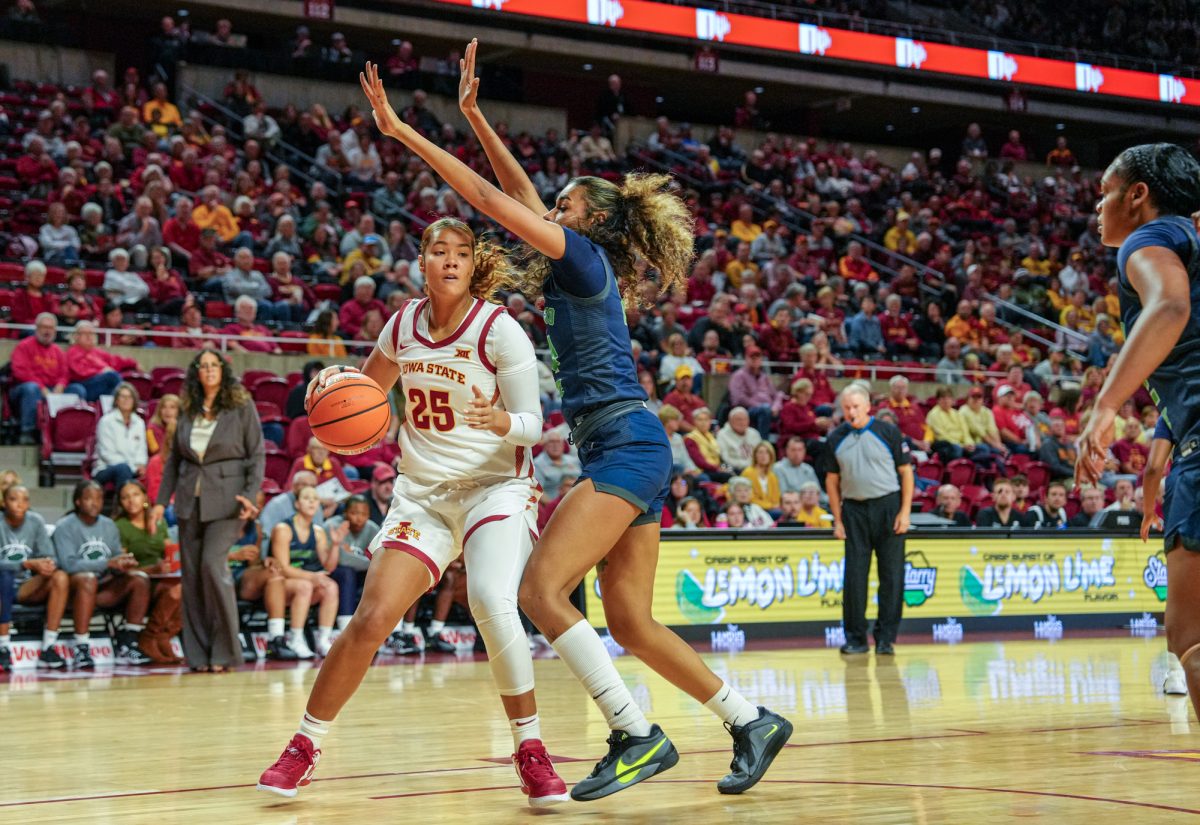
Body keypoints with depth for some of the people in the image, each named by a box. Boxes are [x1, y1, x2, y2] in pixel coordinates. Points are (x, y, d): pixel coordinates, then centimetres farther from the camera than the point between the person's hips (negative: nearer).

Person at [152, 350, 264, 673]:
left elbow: (257, 456, -1)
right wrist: (162, 501, 10)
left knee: (213, 564, -16)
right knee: (191, 573, 3)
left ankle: (225, 651, -6)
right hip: (190, 499, 5)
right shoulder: (188, 412, 11)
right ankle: (198, 655, 9)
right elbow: (174, 459, 16)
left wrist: (250, 496, -13)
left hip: (225, 498, -5)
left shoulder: (242, 408, 0)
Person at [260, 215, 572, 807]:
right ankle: (304, 746, 9)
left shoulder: (498, 329, -12)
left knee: (491, 604, -29)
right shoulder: (403, 325, 1)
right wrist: (336, 379, -3)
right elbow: (368, 388, 19)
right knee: (372, 618, -9)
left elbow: (533, 424, -11)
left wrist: (501, 420, -34)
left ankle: (531, 750, -13)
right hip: (422, 492, 4)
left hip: (496, 486, -4)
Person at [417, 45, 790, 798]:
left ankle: (638, 734, -18)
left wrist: (403, 132, -3)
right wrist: (474, 116, 24)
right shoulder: (584, 272, 20)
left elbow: (489, 198, -6)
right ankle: (752, 722, 14)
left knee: (541, 588, -17)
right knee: (631, 624, 8)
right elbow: (519, 192, 27)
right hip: (626, 453, 10)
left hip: (626, 446, -10)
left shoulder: (586, 257, -3)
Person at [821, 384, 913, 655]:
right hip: (854, 509, 2)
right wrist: (837, 520, 6)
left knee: (892, 574, -1)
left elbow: (906, 472, 0)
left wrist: (905, 511, -7)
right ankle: (855, 638, 9)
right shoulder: (836, 439, 6)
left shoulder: (887, 432, -2)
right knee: (854, 575, 1)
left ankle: (886, 638, 6)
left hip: (888, 506, -2)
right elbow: (832, 480, 12)